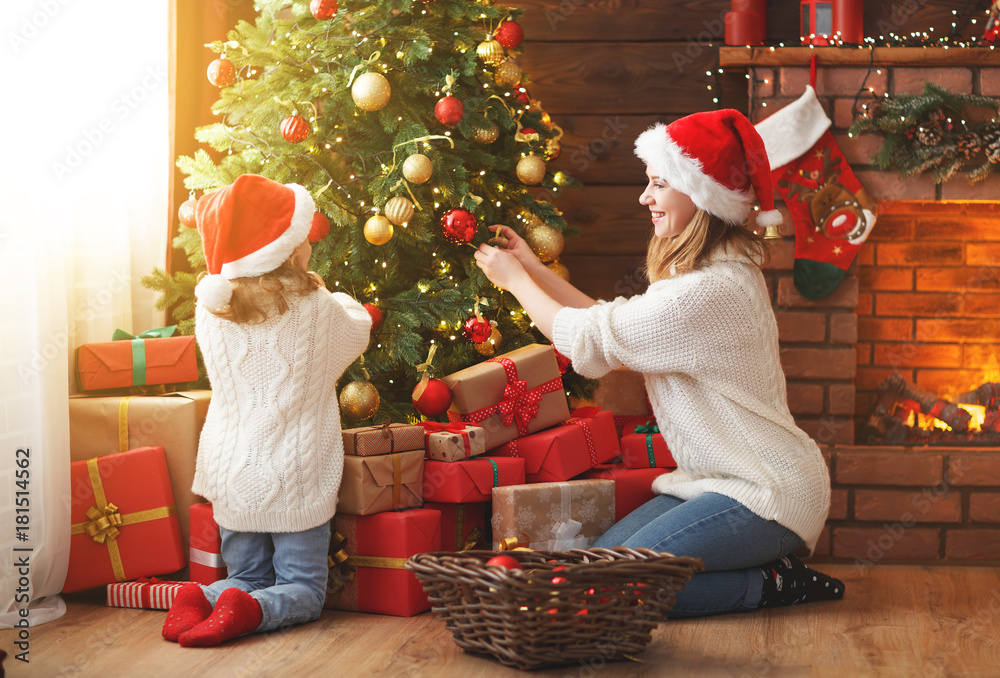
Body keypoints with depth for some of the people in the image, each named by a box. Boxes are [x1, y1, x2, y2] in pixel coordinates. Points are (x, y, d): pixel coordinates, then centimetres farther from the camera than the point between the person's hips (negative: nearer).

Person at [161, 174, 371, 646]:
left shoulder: (210, 311, -6)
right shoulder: (315, 309, -14)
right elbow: (358, 329, 8)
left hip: (229, 477, 3)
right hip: (293, 478, -3)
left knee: (246, 579, 20)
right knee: (303, 590, 9)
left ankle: (199, 599, -12)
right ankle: (249, 610, -21)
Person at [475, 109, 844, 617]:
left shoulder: (711, 293, -23)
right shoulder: (722, 272, 11)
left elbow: (588, 341, -14)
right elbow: (614, 323, 18)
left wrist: (515, 280, 1)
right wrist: (533, 269, 17)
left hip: (766, 496, -10)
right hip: (719, 481, 10)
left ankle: (770, 583, -5)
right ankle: (769, 570, 8)